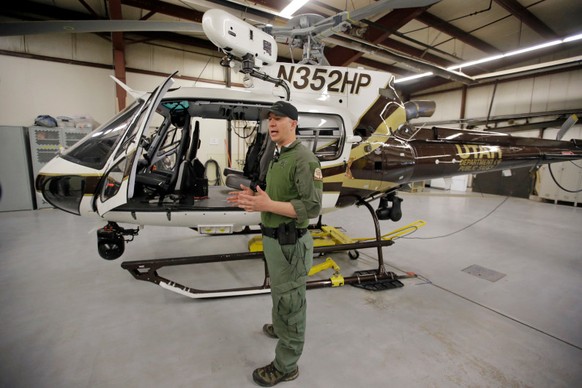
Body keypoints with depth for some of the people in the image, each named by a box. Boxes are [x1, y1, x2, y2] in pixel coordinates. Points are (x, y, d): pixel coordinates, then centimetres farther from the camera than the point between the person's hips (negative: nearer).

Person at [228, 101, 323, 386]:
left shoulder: (304, 159, -18)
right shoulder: (277, 158, 13)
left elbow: (312, 207, -24)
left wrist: (268, 205, -26)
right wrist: (255, 198, 4)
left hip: (289, 243, -9)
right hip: (272, 239, 10)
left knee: (289, 302, 7)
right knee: (280, 294, 28)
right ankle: (280, 328, 53)